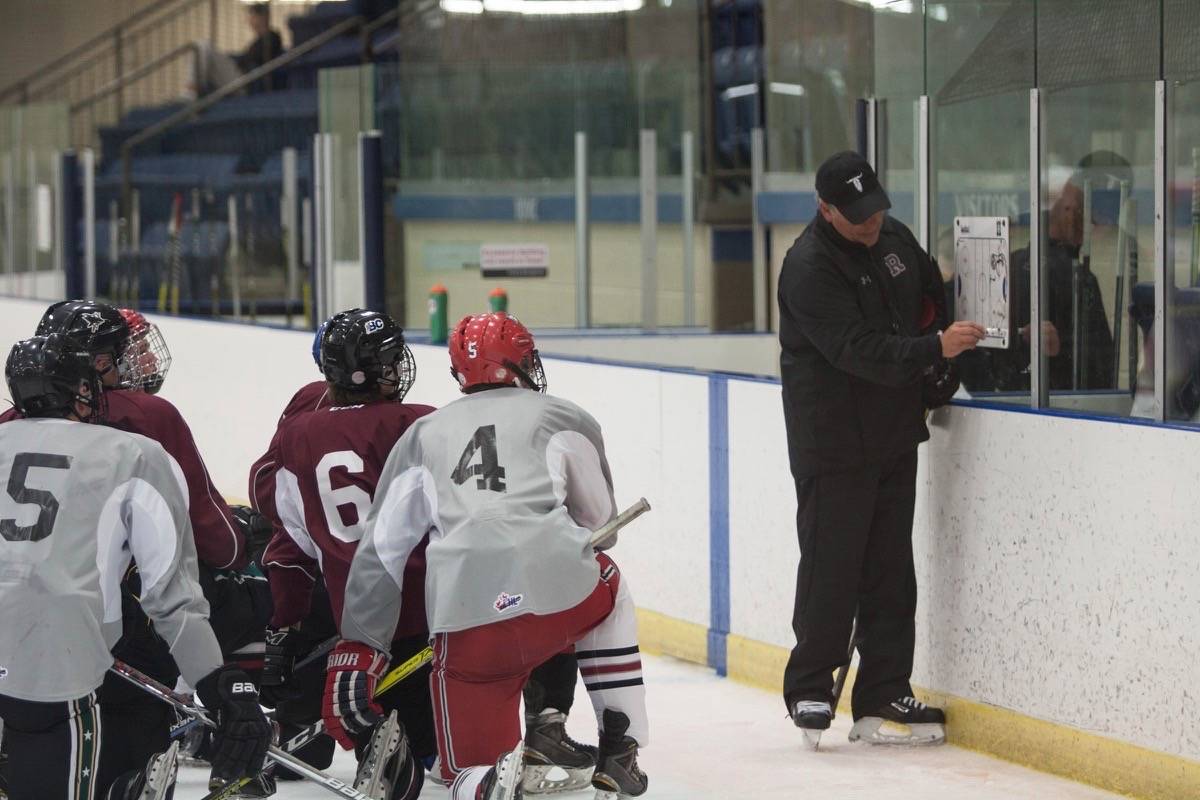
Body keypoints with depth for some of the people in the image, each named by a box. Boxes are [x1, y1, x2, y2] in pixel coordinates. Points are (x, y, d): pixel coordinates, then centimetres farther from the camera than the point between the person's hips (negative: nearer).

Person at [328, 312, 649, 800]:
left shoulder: (421, 436, 24)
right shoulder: (567, 419, 19)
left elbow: (380, 551, 18)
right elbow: (599, 517, 30)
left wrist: (357, 650, 18)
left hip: (464, 622, 1)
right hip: (561, 595, -1)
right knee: (610, 589, 35)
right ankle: (619, 755, 27)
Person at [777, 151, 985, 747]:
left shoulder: (894, 239, 6)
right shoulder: (809, 267, -19)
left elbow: (931, 293, 25)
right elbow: (856, 350, -27)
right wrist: (933, 349, -34)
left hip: (894, 436, 7)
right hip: (833, 445, -7)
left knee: (890, 569, 9)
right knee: (832, 567, -5)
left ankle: (884, 695, 14)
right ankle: (809, 691, 8)